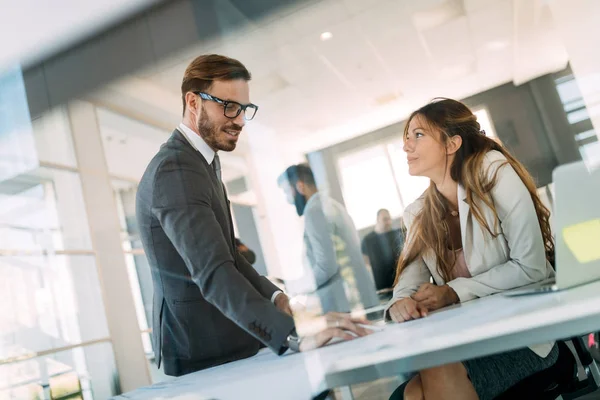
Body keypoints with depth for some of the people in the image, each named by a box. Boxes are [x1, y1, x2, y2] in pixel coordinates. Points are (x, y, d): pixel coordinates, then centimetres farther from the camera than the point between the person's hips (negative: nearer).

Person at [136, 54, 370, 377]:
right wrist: (294, 335, -42)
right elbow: (213, 273, -33)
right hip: (205, 352, -9)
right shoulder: (175, 171, -22)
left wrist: (273, 295, 0)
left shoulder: (199, 161, 11)